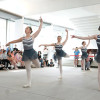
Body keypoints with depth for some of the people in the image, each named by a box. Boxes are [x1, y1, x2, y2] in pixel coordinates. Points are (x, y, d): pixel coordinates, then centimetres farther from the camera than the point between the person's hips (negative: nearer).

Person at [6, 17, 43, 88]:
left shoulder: (33, 36, -2)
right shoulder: (23, 38, 8)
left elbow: (39, 29, -2)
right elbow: (16, 41, 24)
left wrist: (41, 22, 0)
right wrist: (9, 43, 32)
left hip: (32, 52, -3)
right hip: (26, 53, 3)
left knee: (38, 66, 11)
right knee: (28, 69, 5)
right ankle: (29, 83, 10)